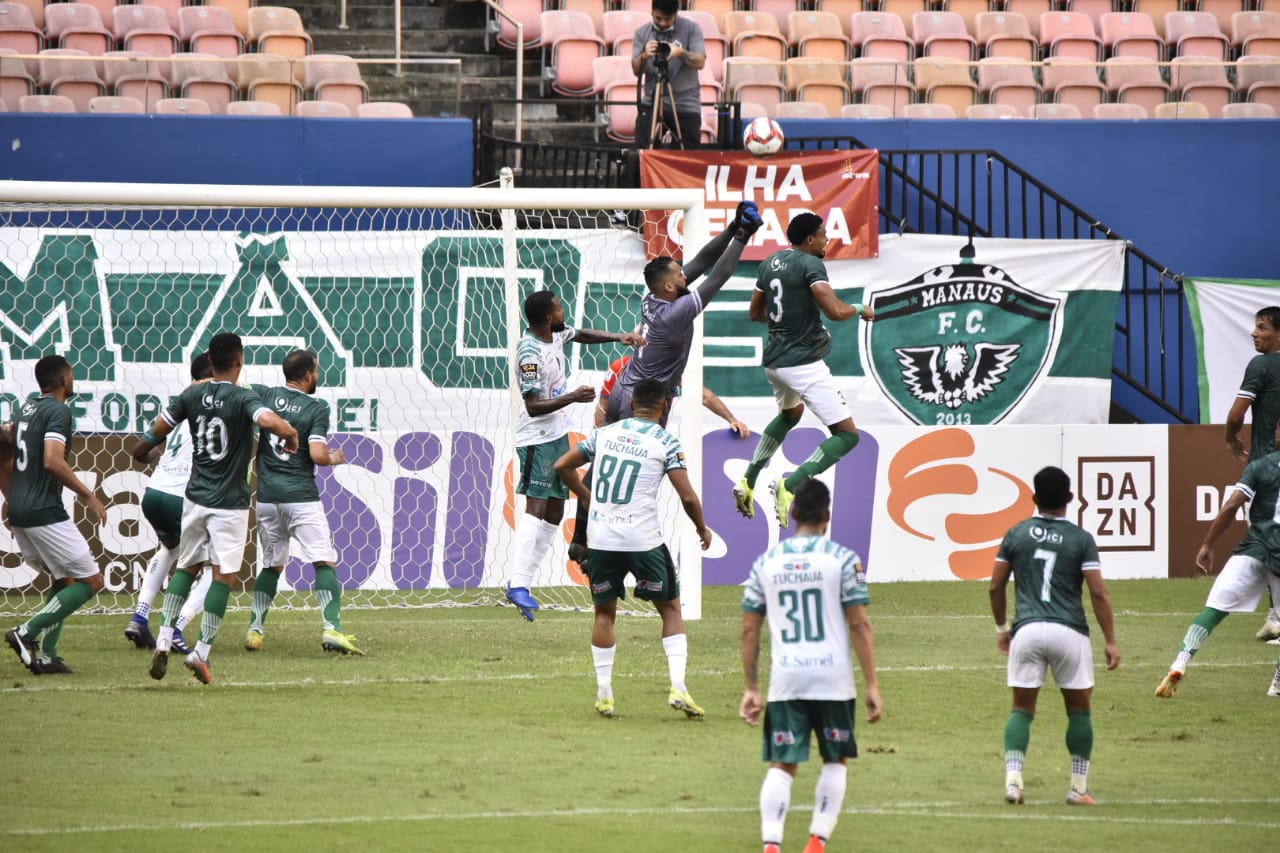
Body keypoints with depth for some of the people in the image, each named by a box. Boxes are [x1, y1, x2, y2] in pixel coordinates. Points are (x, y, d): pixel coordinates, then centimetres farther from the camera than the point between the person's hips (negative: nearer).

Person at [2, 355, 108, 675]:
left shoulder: (26, 410, 16)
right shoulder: (59, 411, -10)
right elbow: (53, 461, -24)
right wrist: (88, 496, -18)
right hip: (45, 513, -9)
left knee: (64, 580, 20)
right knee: (91, 581, -2)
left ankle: (45, 655, 11)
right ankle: (27, 633, -10)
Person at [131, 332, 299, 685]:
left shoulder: (192, 395, 2)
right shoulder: (243, 398, -13)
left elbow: (157, 431, 7)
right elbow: (270, 421, -32)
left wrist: (141, 451, 29)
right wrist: (291, 434, -10)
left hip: (195, 497, 5)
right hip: (229, 503, -5)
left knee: (186, 566, 17)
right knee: (224, 575, 0)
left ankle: (164, 639, 4)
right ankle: (202, 652, -7)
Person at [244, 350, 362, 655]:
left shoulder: (265, 395, 5)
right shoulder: (316, 409, -4)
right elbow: (317, 455, -13)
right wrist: (334, 459, 7)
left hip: (266, 496, 4)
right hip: (301, 497, -4)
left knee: (271, 565, 18)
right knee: (324, 562, -6)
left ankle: (255, 629, 12)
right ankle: (332, 628, -20)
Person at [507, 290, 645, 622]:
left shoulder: (555, 334, 5)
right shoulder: (530, 353, -22)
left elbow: (582, 335, 27)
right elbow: (534, 406, -25)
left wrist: (619, 338, 17)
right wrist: (573, 397, -27)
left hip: (559, 436, 10)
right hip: (537, 441, -10)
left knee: (554, 512, 8)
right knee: (536, 507, -18)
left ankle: (522, 584, 7)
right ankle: (518, 584, -25)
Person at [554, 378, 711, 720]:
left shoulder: (605, 433, 9)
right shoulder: (666, 442, -2)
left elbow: (562, 466, 16)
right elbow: (688, 497, -7)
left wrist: (586, 497, 29)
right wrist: (702, 529, 10)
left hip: (601, 538, 3)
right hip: (643, 539, -3)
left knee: (604, 612, 16)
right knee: (670, 609, 10)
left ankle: (604, 693, 13)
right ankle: (677, 686, -4)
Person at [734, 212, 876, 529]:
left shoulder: (770, 263, 10)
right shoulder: (811, 265, -14)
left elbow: (756, 313, 20)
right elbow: (835, 311, -24)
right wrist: (860, 309, -4)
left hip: (774, 360, 9)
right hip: (804, 362, -9)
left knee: (790, 414, 39)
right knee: (847, 435, -7)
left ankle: (747, 482, 32)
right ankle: (789, 485, -22)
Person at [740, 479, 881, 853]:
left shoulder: (766, 562, 6)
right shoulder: (842, 559, -4)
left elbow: (749, 630, 7)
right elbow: (860, 626, -6)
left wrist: (751, 688, 14)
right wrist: (872, 685, -2)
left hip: (785, 681, 2)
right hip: (833, 679, -2)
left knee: (781, 765, 5)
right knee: (836, 760, 15)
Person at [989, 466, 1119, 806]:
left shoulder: (1016, 534, 6)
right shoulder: (1081, 539, 0)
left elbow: (996, 587, 10)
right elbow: (1098, 593, -5)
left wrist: (1002, 628, 23)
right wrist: (1110, 641, 1)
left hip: (1027, 629, 1)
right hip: (1069, 632, -1)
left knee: (1022, 708, 8)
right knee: (1079, 708, 12)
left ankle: (1013, 779, -8)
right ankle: (1079, 787, 11)